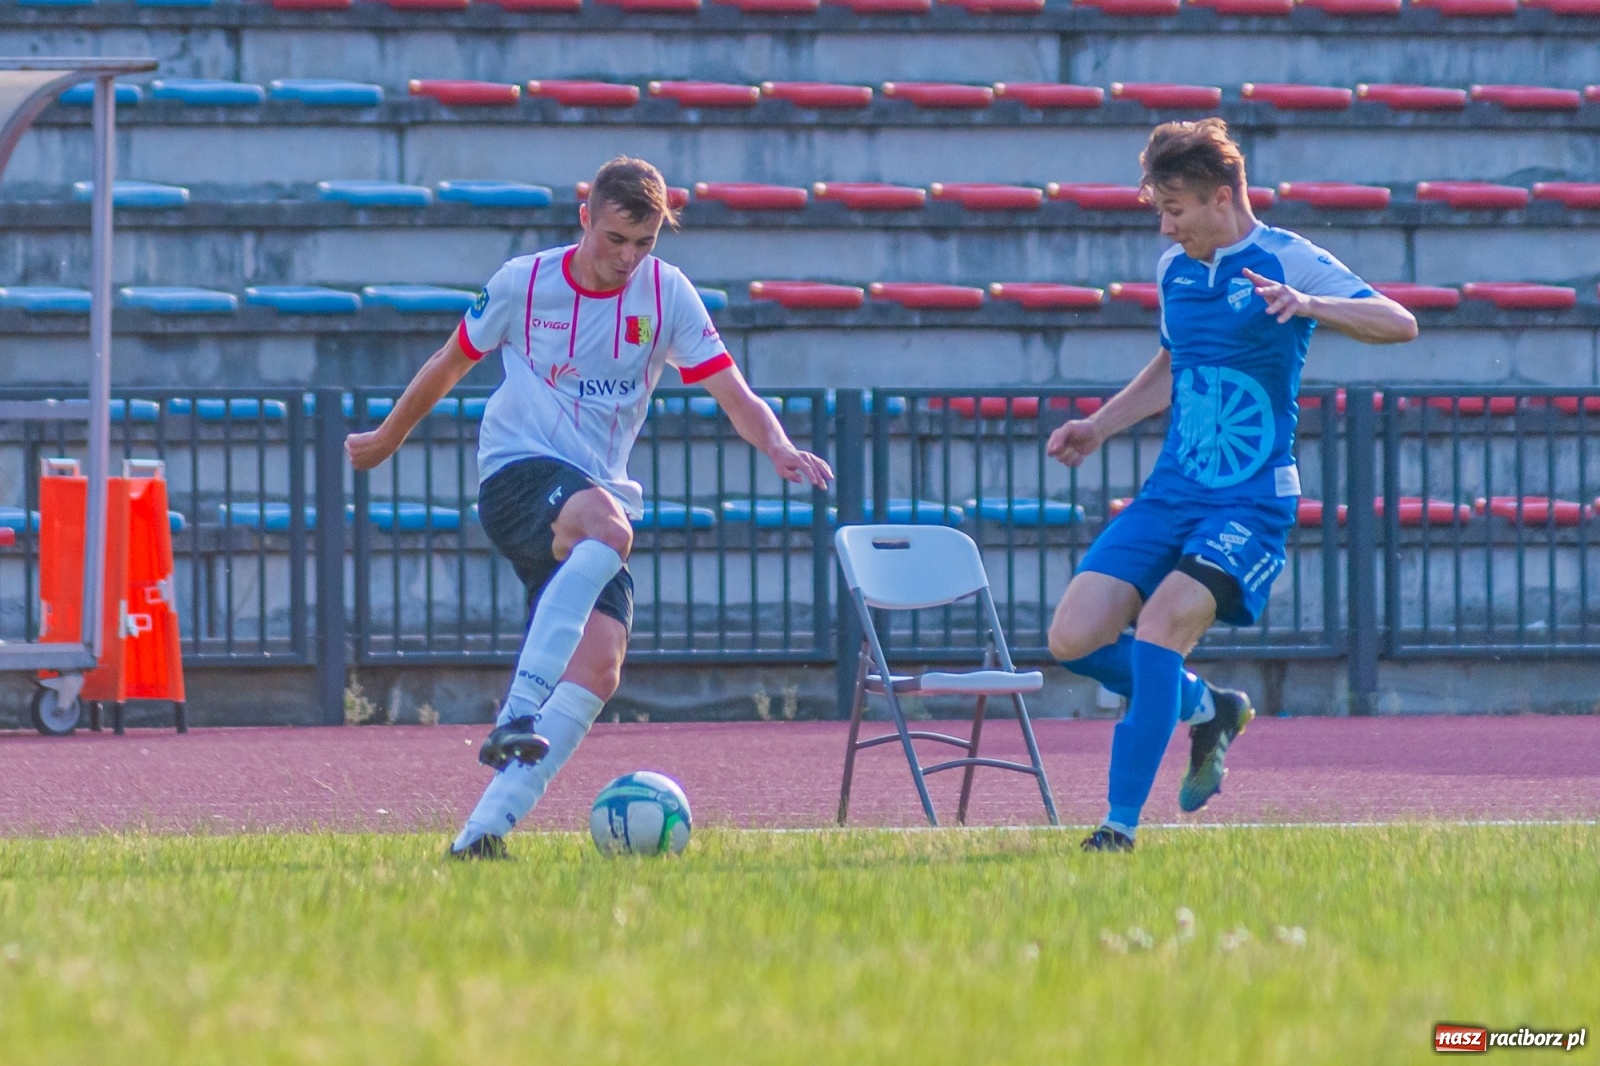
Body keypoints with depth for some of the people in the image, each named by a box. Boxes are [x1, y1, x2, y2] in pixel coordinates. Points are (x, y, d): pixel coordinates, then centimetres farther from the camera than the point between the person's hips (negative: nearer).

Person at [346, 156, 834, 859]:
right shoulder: (524, 284, -1)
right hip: (519, 476, -4)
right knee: (607, 524, -39)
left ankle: (486, 827, -18)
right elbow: (449, 365, 16)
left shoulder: (666, 295, 4)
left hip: (597, 498, 4)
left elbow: (733, 393, -2)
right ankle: (518, 711, -48)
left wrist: (777, 447, -24)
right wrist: (387, 439, 28)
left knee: (599, 668, -18)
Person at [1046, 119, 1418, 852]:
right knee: (1074, 638, -6)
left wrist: (1307, 304, -37)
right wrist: (1100, 426, 23)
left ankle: (1123, 820, -19)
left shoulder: (1286, 261, -8)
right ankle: (1206, 710, 20)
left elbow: (1399, 324, -21)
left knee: (1162, 622, -26)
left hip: (1250, 502, -7)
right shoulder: (1173, 269, 12)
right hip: (1170, 492, 7)